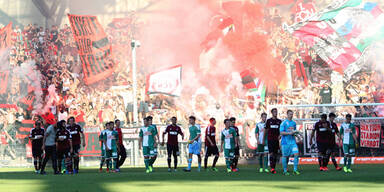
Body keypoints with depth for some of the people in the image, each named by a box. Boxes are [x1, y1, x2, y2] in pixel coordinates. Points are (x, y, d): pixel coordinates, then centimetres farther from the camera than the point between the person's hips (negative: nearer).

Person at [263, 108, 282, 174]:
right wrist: (263, 140, 7)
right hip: (270, 139, -3)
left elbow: (281, 131, 12)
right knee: (271, 153, -13)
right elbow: (266, 130, 8)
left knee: (275, 154, 5)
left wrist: (279, 136, -9)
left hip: (276, 139, 3)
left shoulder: (279, 121, 9)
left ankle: (274, 168, 10)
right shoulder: (269, 121, 4)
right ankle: (272, 168, -18)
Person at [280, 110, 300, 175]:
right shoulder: (283, 123, -4)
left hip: (293, 141, 4)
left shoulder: (294, 123, 13)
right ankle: (285, 171, 13)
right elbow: (281, 132, -10)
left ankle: (295, 170, -6)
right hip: (285, 142, -4)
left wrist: (294, 132, 1)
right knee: (285, 156, 1)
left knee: (296, 154, -10)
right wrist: (289, 133, -19)